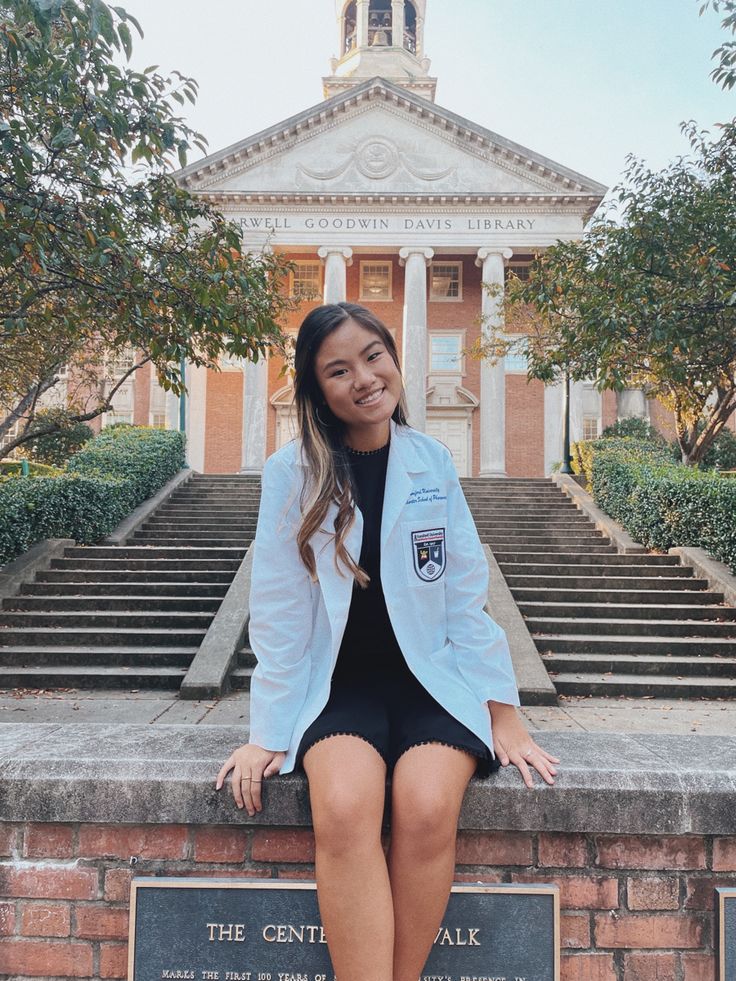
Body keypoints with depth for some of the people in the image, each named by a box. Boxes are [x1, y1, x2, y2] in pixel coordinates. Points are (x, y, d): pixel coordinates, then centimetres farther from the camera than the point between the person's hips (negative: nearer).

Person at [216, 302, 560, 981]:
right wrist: (267, 733, -3)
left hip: (433, 679, 1)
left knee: (427, 810, -25)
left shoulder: (434, 463, 1)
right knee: (344, 809, -29)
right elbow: (279, 610, -2)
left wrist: (504, 714, 3)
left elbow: (466, 595, 3)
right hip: (337, 684, 0)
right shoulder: (291, 473, -4)